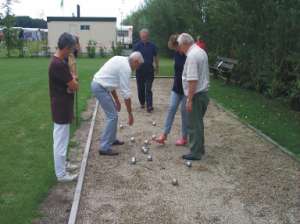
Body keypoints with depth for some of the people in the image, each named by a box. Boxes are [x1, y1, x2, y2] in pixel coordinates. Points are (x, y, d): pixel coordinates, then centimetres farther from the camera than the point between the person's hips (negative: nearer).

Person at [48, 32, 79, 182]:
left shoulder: (59, 61, 8)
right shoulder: (59, 64, -24)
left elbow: (69, 82, 16)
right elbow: (75, 86, -19)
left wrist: (71, 82, -5)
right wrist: (73, 82, 2)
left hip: (62, 106, 10)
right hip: (62, 108, -10)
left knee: (61, 140, 20)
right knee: (61, 141, 1)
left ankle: (62, 165, 35)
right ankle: (61, 174, 12)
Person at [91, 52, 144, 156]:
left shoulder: (120, 60, 13)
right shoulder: (126, 68, -15)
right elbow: (126, 94, -15)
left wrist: (116, 100, 20)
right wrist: (130, 114, -9)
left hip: (98, 84, 10)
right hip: (100, 88, -10)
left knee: (113, 114, 19)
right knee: (112, 116, -8)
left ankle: (112, 139, 32)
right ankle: (104, 148, -5)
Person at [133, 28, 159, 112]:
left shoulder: (152, 46, 2)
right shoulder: (137, 46, -1)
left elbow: (155, 57, 12)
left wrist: (157, 67, 15)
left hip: (149, 70, -1)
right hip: (140, 70, 1)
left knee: (148, 89, -6)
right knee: (140, 88, 10)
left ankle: (149, 106, -9)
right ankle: (142, 103, 29)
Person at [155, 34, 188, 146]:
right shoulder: (177, 54, 3)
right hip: (177, 87, 6)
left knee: (185, 112, 3)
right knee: (171, 109, 5)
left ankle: (184, 137, 17)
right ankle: (164, 134, 11)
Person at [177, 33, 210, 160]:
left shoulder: (192, 56, -19)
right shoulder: (201, 51, 12)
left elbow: (192, 80, -25)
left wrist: (189, 100, -22)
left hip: (196, 95, -10)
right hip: (203, 92, 10)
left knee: (194, 125, 0)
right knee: (198, 123, 19)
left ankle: (195, 153, 9)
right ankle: (199, 149, 30)